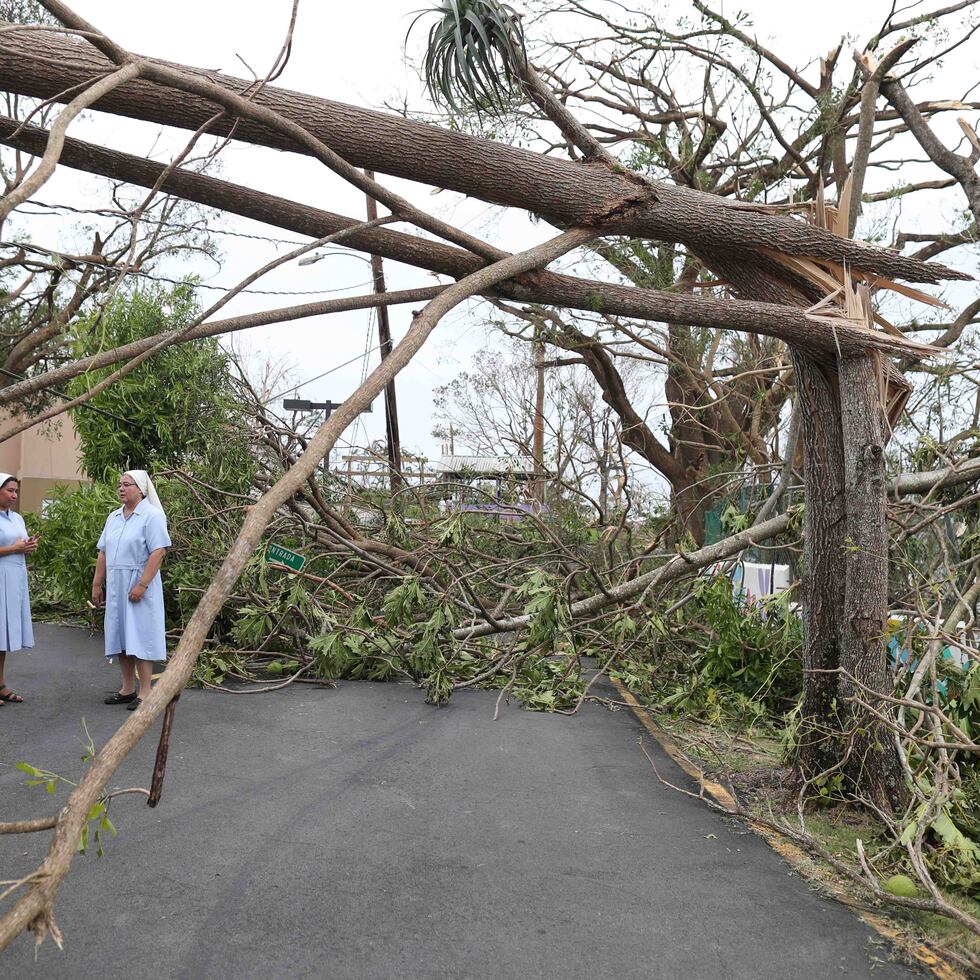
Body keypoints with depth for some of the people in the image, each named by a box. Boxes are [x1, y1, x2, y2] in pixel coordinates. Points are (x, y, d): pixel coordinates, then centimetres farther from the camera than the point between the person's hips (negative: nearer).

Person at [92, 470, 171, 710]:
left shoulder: (151, 516, -9)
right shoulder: (114, 517, 14)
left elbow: (158, 553, -16)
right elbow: (103, 554, 16)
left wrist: (141, 585, -22)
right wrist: (97, 585, 13)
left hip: (139, 586, -7)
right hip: (115, 587, 7)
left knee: (139, 636, -5)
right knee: (120, 635, 11)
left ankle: (145, 692, 0)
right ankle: (127, 689, 20)